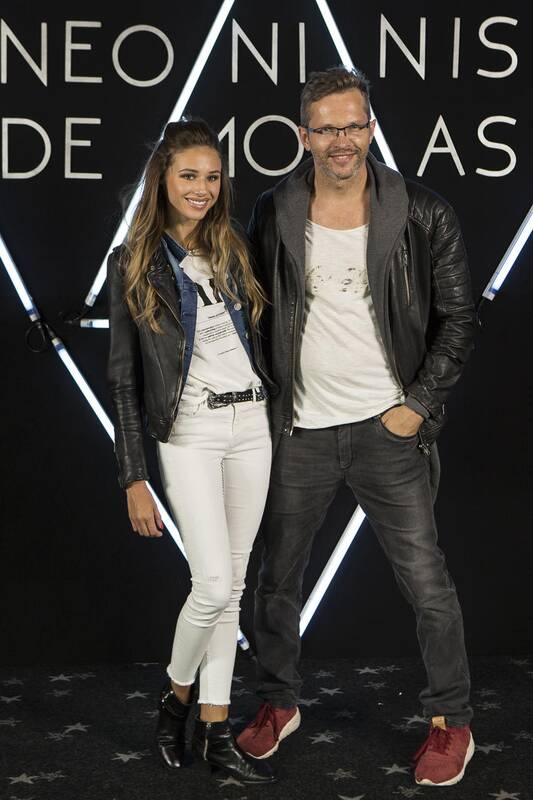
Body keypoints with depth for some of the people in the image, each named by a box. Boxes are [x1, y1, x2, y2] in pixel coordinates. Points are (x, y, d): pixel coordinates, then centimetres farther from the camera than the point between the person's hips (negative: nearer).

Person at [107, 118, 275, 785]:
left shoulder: (233, 249, 10)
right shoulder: (134, 263, -3)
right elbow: (123, 379, -4)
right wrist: (133, 480, -8)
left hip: (251, 423, 4)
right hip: (189, 432, -4)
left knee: (231, 584, 6)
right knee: (215, 584, -11)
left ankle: (214, 729, 16)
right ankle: (176, 693, 17)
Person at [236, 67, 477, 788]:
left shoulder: (423, 217, -6)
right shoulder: (273, 215, 1)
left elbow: (458, 318, -1)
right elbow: (255, 314, 11)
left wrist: (418, 404, -7)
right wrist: (262, 405, 6)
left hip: (388, 426, -2)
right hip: (299, 429, 3)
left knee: (425, 579, -1)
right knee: (278, 577, 13)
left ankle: (451, 722, 18)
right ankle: (279, 702, 34)